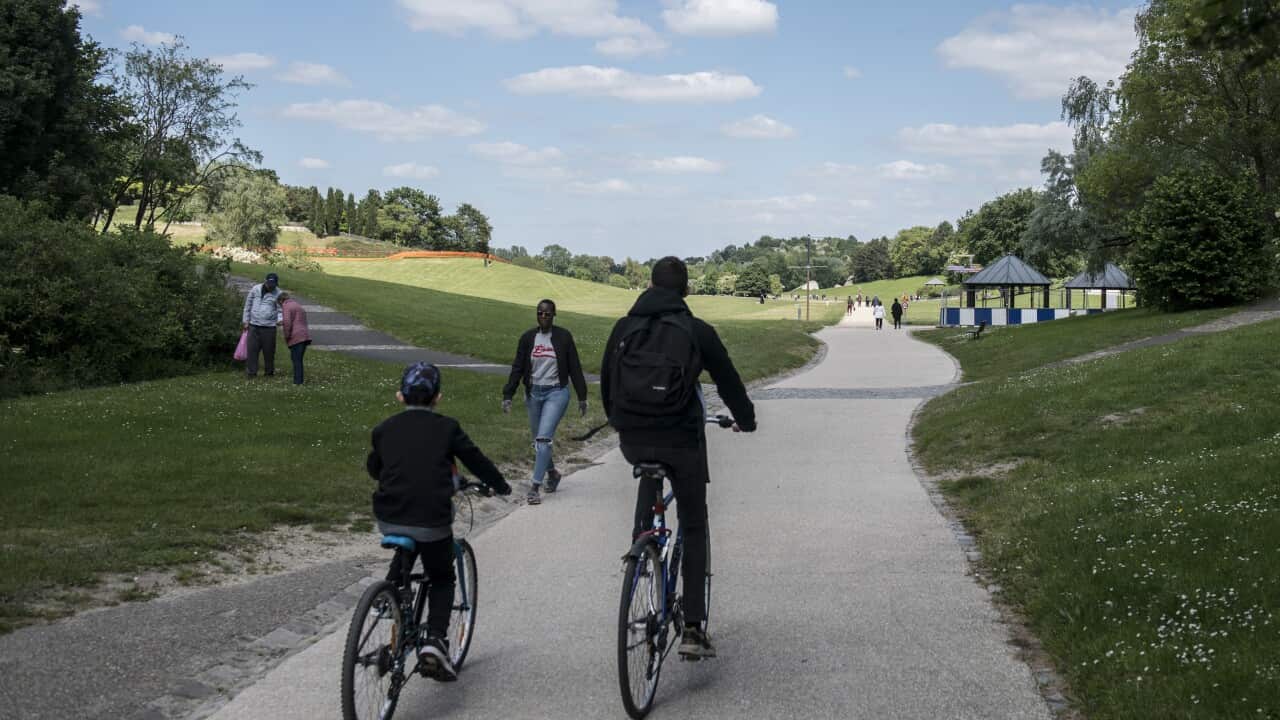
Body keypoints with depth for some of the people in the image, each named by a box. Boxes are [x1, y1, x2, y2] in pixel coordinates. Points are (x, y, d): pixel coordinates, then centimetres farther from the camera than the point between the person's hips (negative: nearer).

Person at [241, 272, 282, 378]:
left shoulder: (278, 293, -1)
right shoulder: (255, 289, 3)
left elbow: (280, 309, 1)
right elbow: (248, 305, 10)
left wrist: (280, 320, -20)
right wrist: (245, 321, 8)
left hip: (269, 327, -1)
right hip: (254, 325, 1)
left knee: (269, 350, 4)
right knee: (252, 349, -1)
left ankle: (269, 372, 18)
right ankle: (251, 372, 4)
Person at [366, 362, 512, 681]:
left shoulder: (385, 428, 9)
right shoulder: (446, 428, 2)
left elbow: (373, 468, 24)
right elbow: (476, 460, 11)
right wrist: (501, 486, 29)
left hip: (389, 519, 3)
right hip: (432, 521, -3)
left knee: (402, 558, 35)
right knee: (441, 579, 16)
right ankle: (435, 640, -2)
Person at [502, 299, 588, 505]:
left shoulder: (563, 336, -3)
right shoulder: (528, 338, 4)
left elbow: (575, 368, 2)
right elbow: (517, 369, 5)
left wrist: (582, 397, 3)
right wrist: (507, 396, -3)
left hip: (556, 393, -4)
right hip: (534, 393, 4)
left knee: (543, 439, -16)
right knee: (538, 440, 13)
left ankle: (535, 486, -15)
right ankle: (552, 473, 37)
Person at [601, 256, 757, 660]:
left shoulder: (624, 327, 6)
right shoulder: (697, 331, -2)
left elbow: (606, 381, 17)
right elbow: (728, 380, 7)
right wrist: (746, 420, 26)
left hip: (632, 441, 3)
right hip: (681, 439, -3)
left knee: (649, 465, 40)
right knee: (693, 529, 9)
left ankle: (642, 532, 22)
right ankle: (693, 629, 4)